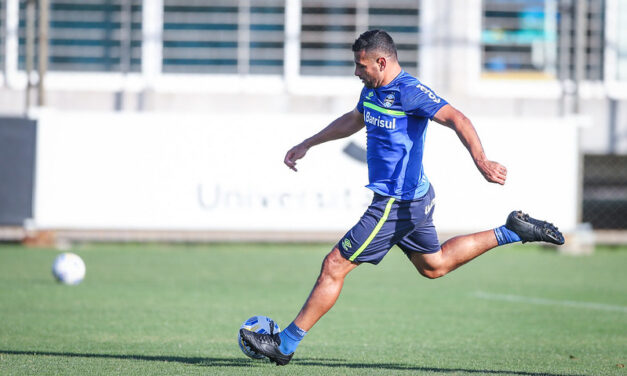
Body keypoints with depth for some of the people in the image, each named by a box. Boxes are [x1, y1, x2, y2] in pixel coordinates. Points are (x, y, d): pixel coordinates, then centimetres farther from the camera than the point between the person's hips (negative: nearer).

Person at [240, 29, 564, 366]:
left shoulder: (409, 92, -19)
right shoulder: (372, 89, 9)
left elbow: (457, 120, -27)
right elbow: (353, 120, 29)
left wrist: (481, 161, -41)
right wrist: (307, 145, 31)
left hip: (396, 204, -10)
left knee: (334, 266, -8)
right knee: (434, 265, 26)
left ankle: (286, 345, -3)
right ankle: (513, 231, 26)